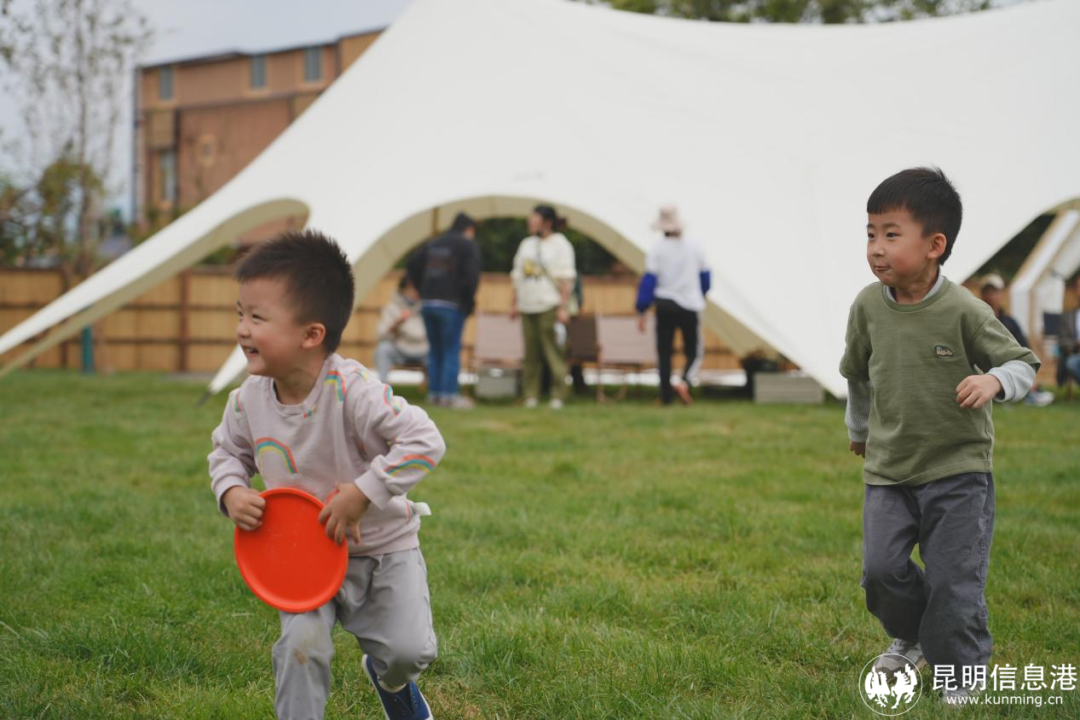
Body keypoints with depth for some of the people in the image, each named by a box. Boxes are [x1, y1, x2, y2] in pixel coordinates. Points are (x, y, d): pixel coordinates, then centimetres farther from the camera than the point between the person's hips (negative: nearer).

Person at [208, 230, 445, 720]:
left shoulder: (353, 390, -28)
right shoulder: (249, 400, -10)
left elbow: (425, 442, -31)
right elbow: (228, 450, 10)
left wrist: (360, 494, -32)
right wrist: (231, 493, -11)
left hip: (382, 546, -3)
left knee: (410, 650, -11)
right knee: (300, 644, -17)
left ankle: (389, 680, 26)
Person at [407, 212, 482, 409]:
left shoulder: (434, 244, 16)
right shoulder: (467, 246, -4)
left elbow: (413, 264, 15)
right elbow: (471, 274, -15)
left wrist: (423, 290, 15)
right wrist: (469, 301, -4)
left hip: (428, 303, 6)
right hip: (450, 304, -6)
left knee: (435, 350, 13)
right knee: (451, 350, -2)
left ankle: (434, 393, 12)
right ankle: (449, 394, -5)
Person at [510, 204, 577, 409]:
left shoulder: (560, 245, 0)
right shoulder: (526, 244, 19)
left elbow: (566, 279, -6)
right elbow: (518, 276, 21)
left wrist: (564, 308, -13)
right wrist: (514, 303, 15)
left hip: (549, 307, -6)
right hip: (527, 306, 6)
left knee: (553, 352, -8)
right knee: (531, 353, 4)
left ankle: (558, 396, -5)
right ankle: (531, 396, 7)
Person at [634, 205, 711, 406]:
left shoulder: (657, 248, -4)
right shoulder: (694, 247, 3)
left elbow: (649, 279, -7)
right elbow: (705, 278, 12)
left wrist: (641, 312, -3)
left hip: (665, 305, 0)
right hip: (690, 306, 1)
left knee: (664, 352, 8)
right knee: (694, 351, 9)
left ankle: (666, 396, 4)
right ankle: (685, 382, -18)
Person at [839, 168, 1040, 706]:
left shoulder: (965, 312, -15)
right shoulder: (868, 306, -4)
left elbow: (1023, 363, -6)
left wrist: (994, 380, -28)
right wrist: (859, 428, 28)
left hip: (959, 468, -3)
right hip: (888, 470, 3)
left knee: (953, 579, -1)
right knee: (882, 569, 0)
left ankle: (959, 671, 19)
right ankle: (911, 638, 30)